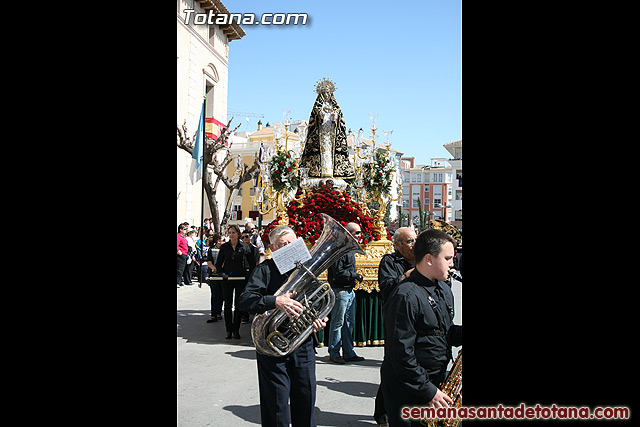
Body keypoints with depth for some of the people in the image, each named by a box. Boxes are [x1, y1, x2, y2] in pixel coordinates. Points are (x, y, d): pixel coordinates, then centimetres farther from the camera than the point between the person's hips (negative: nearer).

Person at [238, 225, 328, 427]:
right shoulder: (266, 269, -5)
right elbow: (245, 300, -18)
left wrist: (321, 319, -3)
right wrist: (276, 301, -32)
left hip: (304, 345, 4)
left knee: (306, 399, 13)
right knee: (276, 403, 5)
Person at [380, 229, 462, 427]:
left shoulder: (444, 290, 9)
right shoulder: (405, 297, -20)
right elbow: (401, 353, -22)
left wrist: (460, 333, -2)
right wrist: (428, 391, -19)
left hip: (438, 382, 8)